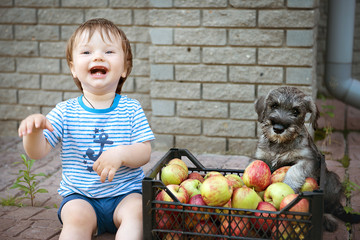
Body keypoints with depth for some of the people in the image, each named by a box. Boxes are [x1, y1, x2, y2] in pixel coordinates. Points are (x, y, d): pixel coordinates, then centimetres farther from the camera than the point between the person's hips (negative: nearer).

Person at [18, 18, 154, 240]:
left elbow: (145, 153, -4)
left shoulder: (131, 109, 0)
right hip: (80, 196, 0)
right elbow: (38, 152, -4)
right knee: (77, 218, -29)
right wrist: (34, 129, -26)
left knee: (136, 211, -29)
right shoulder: (66, 111, 0)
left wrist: (121, 153, -25)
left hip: (126, 193, 0)